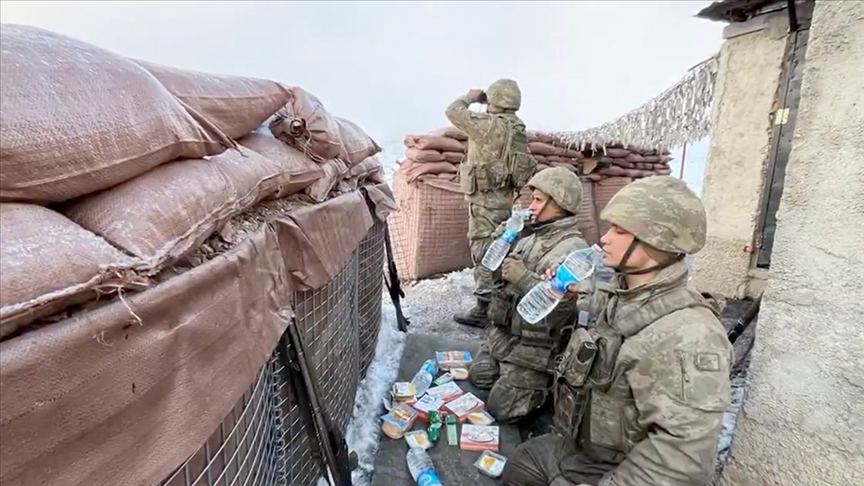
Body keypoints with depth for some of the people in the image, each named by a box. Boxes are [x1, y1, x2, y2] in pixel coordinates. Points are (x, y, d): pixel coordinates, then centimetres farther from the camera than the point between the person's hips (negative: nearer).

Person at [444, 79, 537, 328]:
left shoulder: (489, 125, -15)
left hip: (486, 201, -9)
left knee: (484, 253, -4)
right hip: (506, 200, 9)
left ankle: (484, 310, 1)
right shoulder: (519, 130, 10)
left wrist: (470, 97, 6)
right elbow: (523, 167, 15)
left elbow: (453, 111, -11)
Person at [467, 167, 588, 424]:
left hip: (534, 344, -8)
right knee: (478, 377, 19)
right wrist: (503, 233, -3)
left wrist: (523, 277, -29)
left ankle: (549, 381, 18)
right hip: (502, 331, 8)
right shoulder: (530, 235, 3)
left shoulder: (573, 248, -21)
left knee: (500, 410, -1)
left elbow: (562, 300, -32)